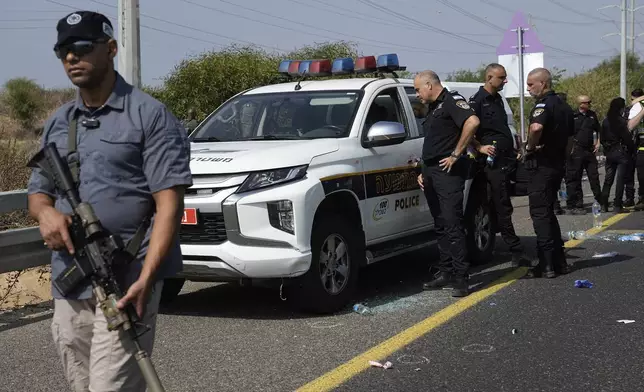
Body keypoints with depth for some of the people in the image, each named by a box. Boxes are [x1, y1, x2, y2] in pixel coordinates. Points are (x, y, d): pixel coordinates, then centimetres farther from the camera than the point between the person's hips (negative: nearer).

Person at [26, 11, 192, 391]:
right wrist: (46, 211, -4)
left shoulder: (150, 115, -4)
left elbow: (168, 203, -11)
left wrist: (146, 279, -22)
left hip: (124, 283, -6)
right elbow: (38, 190, 22)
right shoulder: (58, 123, 16)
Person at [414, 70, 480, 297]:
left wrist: (456, 154, -22)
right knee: (441, 226, 11)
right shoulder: (432, 109, 23)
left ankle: (461, 278, -11)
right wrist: (424, 172, 21)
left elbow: (472, 122, -26)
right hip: (431, 172, 10)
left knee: (453, 225, -12)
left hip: (448, 171, -10)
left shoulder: (452, 101, -7)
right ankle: (445, 273, 16)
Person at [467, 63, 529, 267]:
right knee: (503, 207, -4)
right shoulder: (477, 101, -8)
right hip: (495, 161, -8)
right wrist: (480, 147, -24)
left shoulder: (497, 99, 19)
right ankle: (516, 252, -2)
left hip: (509, 158, 8)